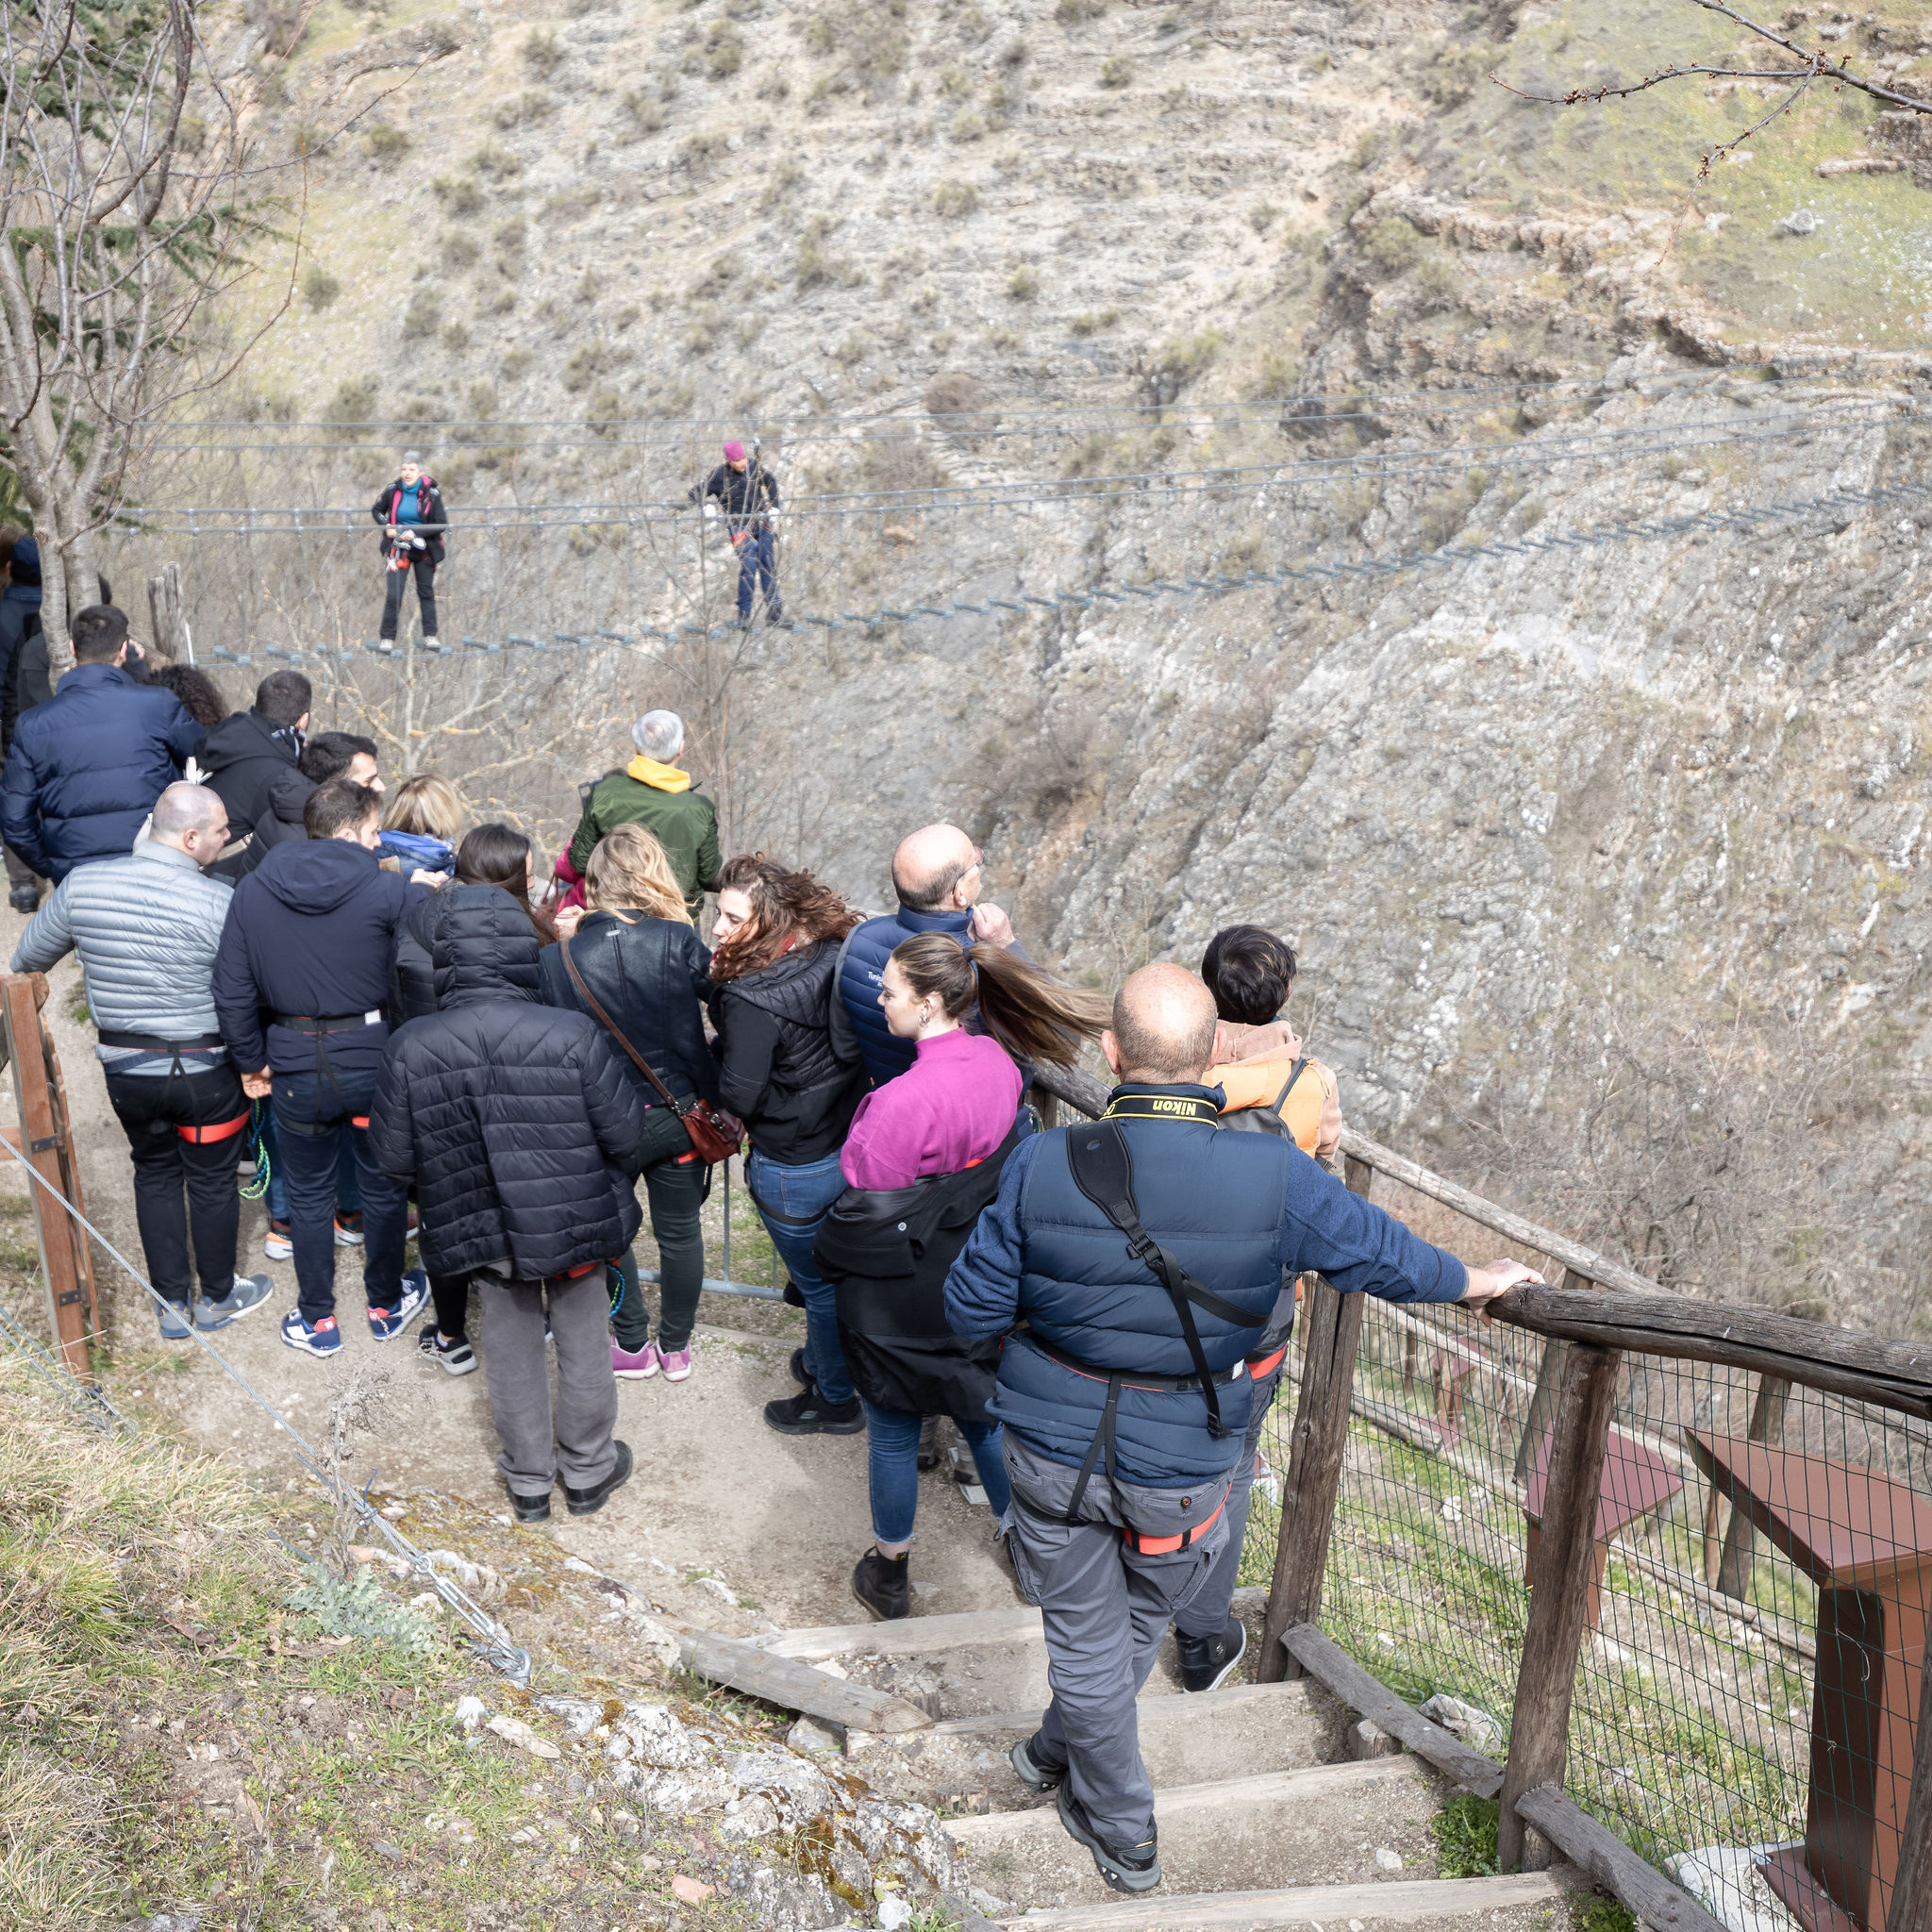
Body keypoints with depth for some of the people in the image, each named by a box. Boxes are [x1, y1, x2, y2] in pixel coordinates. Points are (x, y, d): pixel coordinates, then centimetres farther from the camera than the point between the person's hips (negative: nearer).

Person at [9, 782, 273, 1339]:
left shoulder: (82, 882, -9)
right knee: (212, 1179, 15)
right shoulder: (218, 903, -22)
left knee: (155, 1173, 22)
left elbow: (28, 958, 6)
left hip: (125, 1067, 4)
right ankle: (217, 1297, 32)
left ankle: (172, 1303, 31)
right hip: (205, 1070, -4)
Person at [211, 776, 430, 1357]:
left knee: (308, 1196, 18)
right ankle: (387, 1304, 35)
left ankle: (317, 1320, 30)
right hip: (373, 1063, -2)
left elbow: (232, 992, -1)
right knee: (383, 1188, 18)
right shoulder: (390, 892, -14)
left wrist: (251, 1062, 9)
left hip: (296, 1069, 2)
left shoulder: (251, 892, -2)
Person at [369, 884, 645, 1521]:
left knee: (514, 1356, 22)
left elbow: (394, 1157, -8)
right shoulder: (574, 1036, -25)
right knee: (583, 1350, 20)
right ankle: (588, 1471, 40)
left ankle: (528, 1481, 39)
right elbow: (626, 1135, -16)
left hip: (483, 1238, 2)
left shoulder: (410, 1049, -19)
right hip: (575, 1229, -2)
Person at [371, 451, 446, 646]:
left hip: (424, 550, 0)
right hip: (399, 548, 0)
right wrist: (386, 526, -8)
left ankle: (430, 634, 23)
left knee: (426, 593, 11)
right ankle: (387, 637, 2)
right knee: (393, 595, -7)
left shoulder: (431, 493, -9)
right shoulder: (393, 490, -4)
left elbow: (441, 524, -10)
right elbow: (376, 510, 12)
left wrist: (415, 533, -18)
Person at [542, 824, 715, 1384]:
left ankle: (633, 1346, 35)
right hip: (680, 1111, 1)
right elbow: (714, 985, -1)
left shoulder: (560, 959, -16)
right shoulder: (678, 941, -17)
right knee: (680, 1231, 20)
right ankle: (676, 1347, 35)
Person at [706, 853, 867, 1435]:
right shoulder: (832, 955, -8)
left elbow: (739, 1096, -23)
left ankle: (835, 1400, 37)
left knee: (819, 1283, 15)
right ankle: (824, 1359, 52)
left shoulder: (750, 998, -29)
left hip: (795, 1170, -7)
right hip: (851, 1142, 7)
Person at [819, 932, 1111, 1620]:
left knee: (893, 1433, 15)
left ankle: (889, 1574, 33)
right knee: (981, 1409, 26)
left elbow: (867, 1206, -20)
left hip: (903, 1298, -6)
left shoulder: (902, 1101, -31)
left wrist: (829, 1257, -2)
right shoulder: (999, 1064, -9)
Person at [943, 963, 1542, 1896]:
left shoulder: (1041, 1165, -20)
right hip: (1177, 1467, 0)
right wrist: (1474, 1280, 18)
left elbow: (971, 1311, -10)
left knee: (1085, 1634, 21)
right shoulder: (1273, 1176, -20)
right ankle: (1062, 1751, 51)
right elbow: (1380, 1252, -2)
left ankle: (1124, 1834, 38)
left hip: (1054, 1444, 0)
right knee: (1136, 1624, 28)